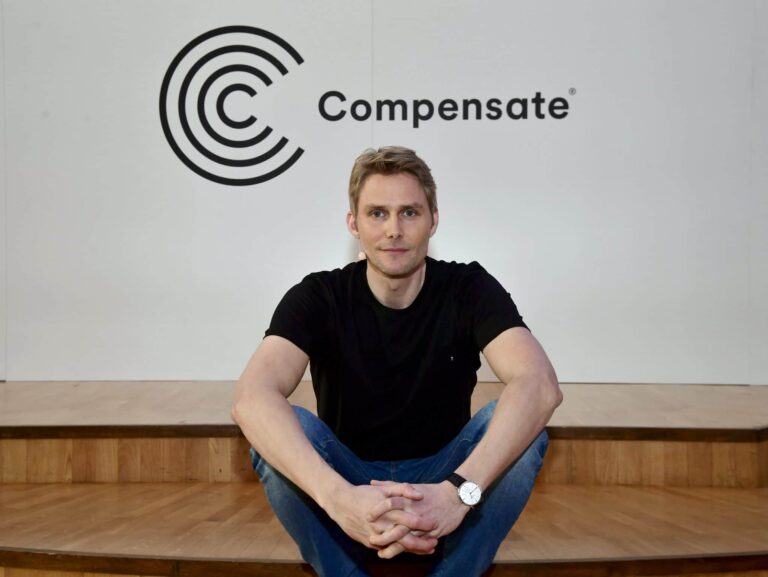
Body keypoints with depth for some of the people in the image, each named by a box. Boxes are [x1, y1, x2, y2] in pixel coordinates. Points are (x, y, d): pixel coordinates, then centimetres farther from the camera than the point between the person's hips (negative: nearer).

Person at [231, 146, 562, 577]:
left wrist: (459, 491, -44)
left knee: (523, 430, -27)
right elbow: (252, 397, -30)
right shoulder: (319, 296, -12)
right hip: (350, 484, 0)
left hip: (440, 482, 0)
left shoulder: (469, 289, -11)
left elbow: (540, 384, -29)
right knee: (279, 433, -28)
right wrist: (337, 497, -46)